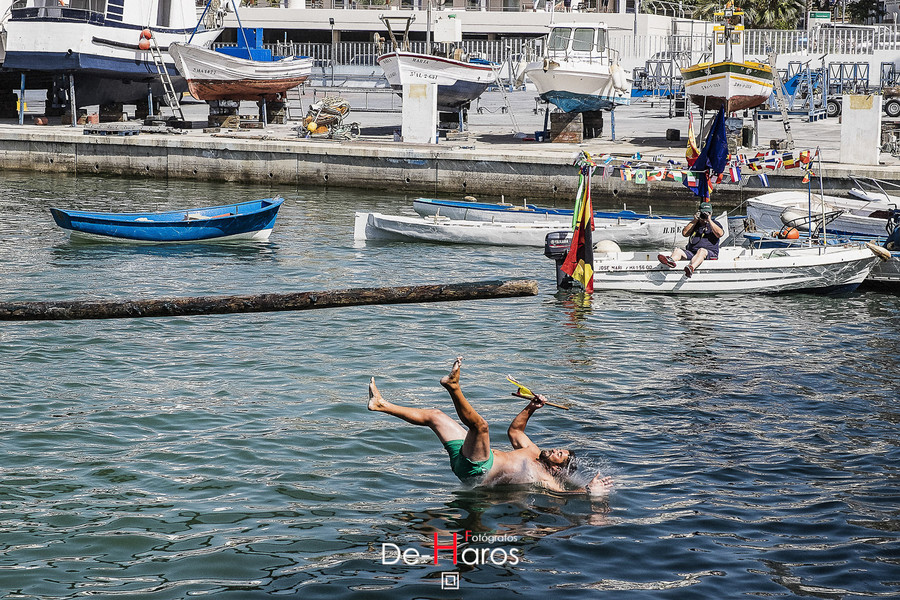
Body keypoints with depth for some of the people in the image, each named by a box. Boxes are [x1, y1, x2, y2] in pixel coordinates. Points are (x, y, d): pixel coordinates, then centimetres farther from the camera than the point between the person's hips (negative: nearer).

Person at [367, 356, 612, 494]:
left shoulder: (545, 478, -7)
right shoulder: (534, 453, 18)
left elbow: (566, 494, -26)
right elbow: (515, 429, 30)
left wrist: (589, 491, -41)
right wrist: (531, 408, 18)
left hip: (477, 471, -9)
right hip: (466, 459, 9)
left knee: (479, 424, -34)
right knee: (435, 415, 14)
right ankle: (381, 404, 16)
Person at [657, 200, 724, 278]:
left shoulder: (714, 223, 13)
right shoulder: (694, 223, 23)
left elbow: (720, 234, -8)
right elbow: (684, 233, 8)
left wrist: (709, 221, -10)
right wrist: (694, 221, 2)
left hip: (710, 253, -4)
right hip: (691, 252, 4)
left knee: (701, 250, -37)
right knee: (677, 250, -19)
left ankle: (691, 268, -66)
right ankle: (670, 260, -56)